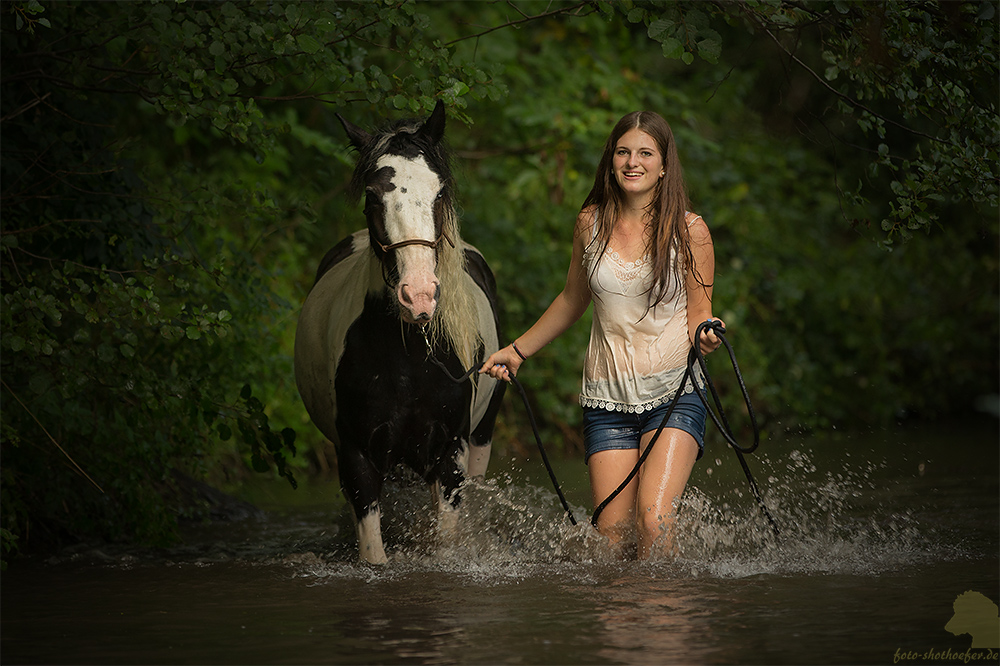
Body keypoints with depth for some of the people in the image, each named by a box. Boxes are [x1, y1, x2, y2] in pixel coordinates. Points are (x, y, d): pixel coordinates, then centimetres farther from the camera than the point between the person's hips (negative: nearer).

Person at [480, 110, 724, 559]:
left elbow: (698, 315, 3)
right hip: (607, 399, 2)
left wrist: (706, 338, -20)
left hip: (673, 393, -2)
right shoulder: (591, 223, 7)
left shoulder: (689, 231, -1)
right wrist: (517, 351, 25)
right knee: (612, 537, -6)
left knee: (653, 522, -22)